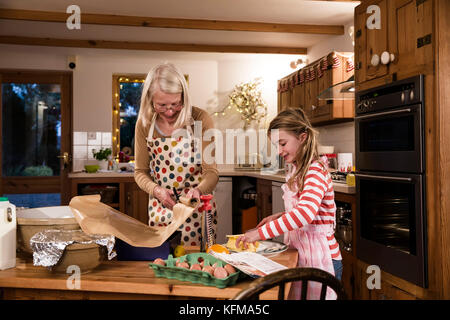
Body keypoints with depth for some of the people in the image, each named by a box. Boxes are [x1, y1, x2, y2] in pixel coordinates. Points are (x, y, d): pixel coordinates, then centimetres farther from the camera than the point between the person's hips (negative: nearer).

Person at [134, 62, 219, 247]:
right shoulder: (144, 124, -2)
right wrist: (156, 190, -15)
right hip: (160, 208, 2)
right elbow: (140, 172, 4)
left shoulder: (200, 119, -11)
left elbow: (211, 171, -10)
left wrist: (198, 190, -30)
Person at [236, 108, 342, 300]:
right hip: (301, 255, 8)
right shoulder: (297, 171, 11)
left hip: (319, 259, -8)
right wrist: (280, 216, 3)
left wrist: (261, 233, -33)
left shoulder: (316, 170, -18)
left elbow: (305, 212, -33)